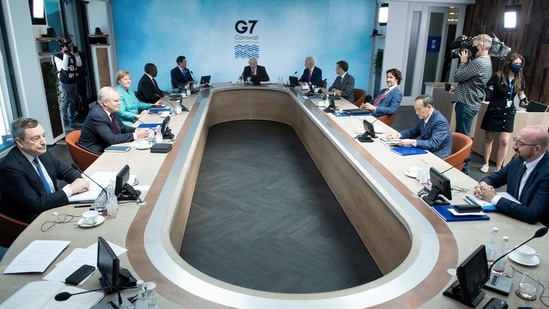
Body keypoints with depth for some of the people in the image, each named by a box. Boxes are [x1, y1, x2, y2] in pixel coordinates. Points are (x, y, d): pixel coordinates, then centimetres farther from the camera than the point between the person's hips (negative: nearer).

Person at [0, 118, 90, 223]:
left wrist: (78, 181, -12)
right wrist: (70, 189, -23)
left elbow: (67, 171, 10)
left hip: (54, 204, 7)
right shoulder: (11, 167, -21)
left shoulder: (42, 152, -2)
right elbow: (35, 204, -23)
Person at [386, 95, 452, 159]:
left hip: (437, 157, -7)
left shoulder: (440, 122, -22)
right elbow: (412, 131, 14)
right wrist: (398, 135, -4)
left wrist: (412, 142, -35)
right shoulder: (424, 117, 2)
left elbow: (433, 144, -28)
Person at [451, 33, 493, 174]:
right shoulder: (487, 62, 17)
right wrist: (458, 88, 8)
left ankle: (463, 169, 3)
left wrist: (463, 61, -2)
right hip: (471, 102, 11)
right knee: (460, 135, 16)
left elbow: (457, 77, -15)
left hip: (467, 104, -10)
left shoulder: (478, 62, -18)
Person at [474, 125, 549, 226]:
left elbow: (532, 215, -30)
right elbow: (497, 176, 11)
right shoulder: (519, 159, -4)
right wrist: (483, 184, -12)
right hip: (512, 217, 6)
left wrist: (494, 198, -23)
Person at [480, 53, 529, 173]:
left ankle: (498, 168, 8)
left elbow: (521, 93, 16)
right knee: (488, 138, 9)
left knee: (504, 141, -2)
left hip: (508, 113, 3)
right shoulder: (498, 76, -12)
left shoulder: (520, 79, 2)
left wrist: (524, 100, -3)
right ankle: (486, 163, 26)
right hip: (494, 111, -3)